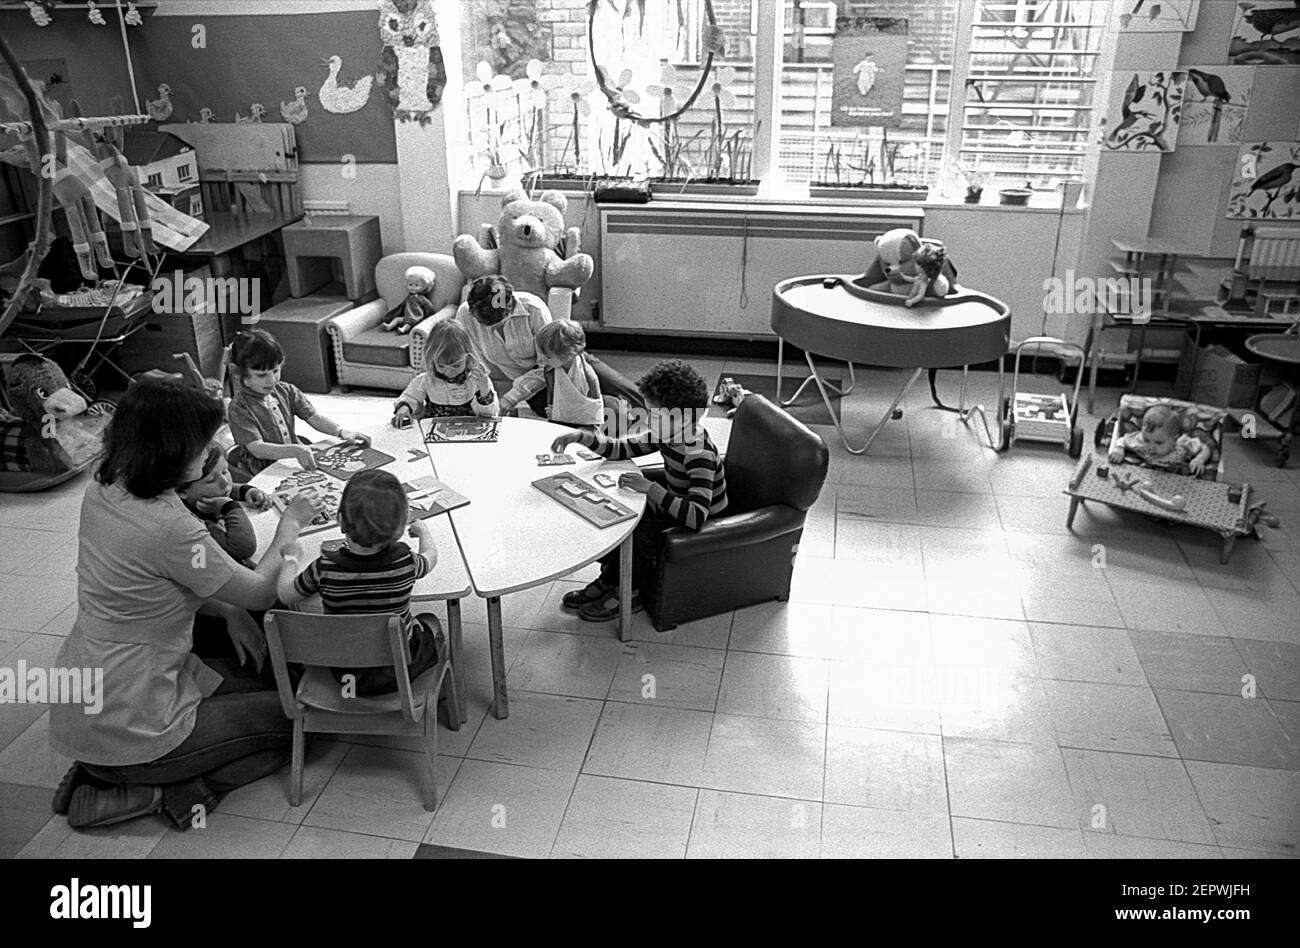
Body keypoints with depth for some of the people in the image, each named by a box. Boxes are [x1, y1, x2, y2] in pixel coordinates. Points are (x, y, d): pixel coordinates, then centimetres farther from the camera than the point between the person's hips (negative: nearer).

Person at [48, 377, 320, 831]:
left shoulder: (102, 491, -2)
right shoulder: (169, 528, -29)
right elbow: (261, 592, -14)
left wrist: (233, 619, 7)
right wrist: (289, 526, 1)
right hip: (122, 727, -8)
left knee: (258, 686, 21)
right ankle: (165, 795, -1)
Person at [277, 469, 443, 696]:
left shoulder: (324, 568, -24)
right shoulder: (404, 561, -24)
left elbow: (285, 594, -6)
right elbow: (430, 558, 0)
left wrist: (291, 558, 13)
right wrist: (424, 531, 21)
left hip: (345, 673, 1)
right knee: (432, 624, 28)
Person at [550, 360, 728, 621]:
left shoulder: (700, 455, -33)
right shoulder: (667, 434, -7)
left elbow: (697, 516, -42)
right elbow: (622, 449, 2)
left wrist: (650, 488, -43)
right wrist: (584, 437, -13)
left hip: (703, 527, -9)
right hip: (675, 508, 9)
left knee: (636, 536, -24)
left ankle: (629, 595, 3)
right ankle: (608, 580, 18)